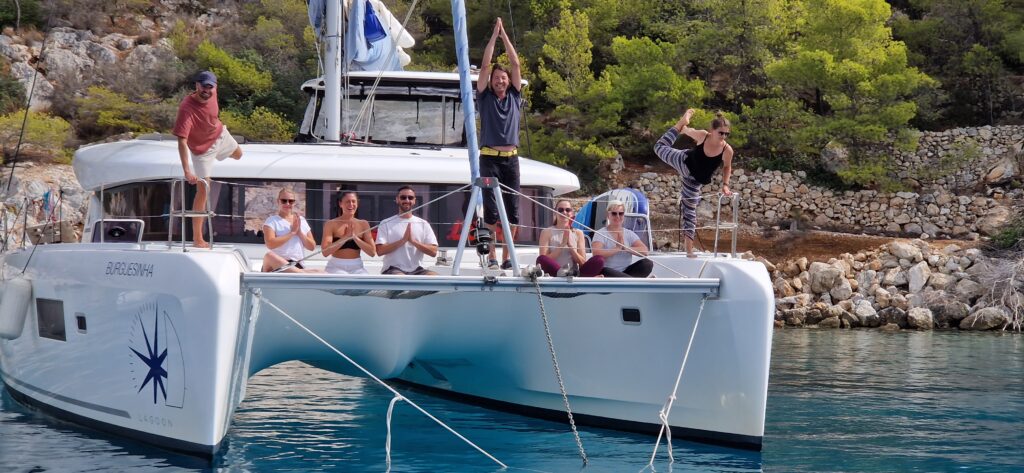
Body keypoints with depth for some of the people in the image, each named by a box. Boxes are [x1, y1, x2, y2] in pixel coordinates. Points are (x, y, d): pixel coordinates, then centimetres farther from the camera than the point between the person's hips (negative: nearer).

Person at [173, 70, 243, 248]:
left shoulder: (212, 94, -21)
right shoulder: (187, 109, -41)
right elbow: (182, 141, -44)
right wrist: (187, 172, -49)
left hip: (220, 134, 7)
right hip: (202, 148, -7)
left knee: (238, 154, 33)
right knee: (203, 190, -9)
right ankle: (197, 239, -5)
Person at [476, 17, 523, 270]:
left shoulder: (515, 97, 13)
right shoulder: (485, 97, 8)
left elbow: (515, 64, 10)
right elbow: (485, 65, 2)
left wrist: (505, 35, 11)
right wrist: (494, 36, 5)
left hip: (511, 158, 3)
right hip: (490, 158, -3)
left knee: (512, 210, 1)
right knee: (491, 209, -6)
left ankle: (507, 257, 5)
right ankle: (491, 257, -6)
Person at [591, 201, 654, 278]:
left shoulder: (629, 234, 9)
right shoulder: (601, 234, -3)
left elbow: (645, 251, -5)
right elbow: (596, 254, -22)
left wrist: (625, 248, -16)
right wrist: (617, 248, -18)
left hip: (625, 273, 4)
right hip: (608, 274, -4)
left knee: (647, 263, -18)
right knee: (605, 271, -40)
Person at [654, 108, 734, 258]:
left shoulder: (727, 150, -31)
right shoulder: (702, 136, -32)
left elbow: (727, 167, -8)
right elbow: (685, 130, -7)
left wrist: (725, 185, -14)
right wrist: (683, 121, -19)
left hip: (694, 179, 0)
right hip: (684, 162, 0)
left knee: (689, 211, 9)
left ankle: (689, 250, 18)